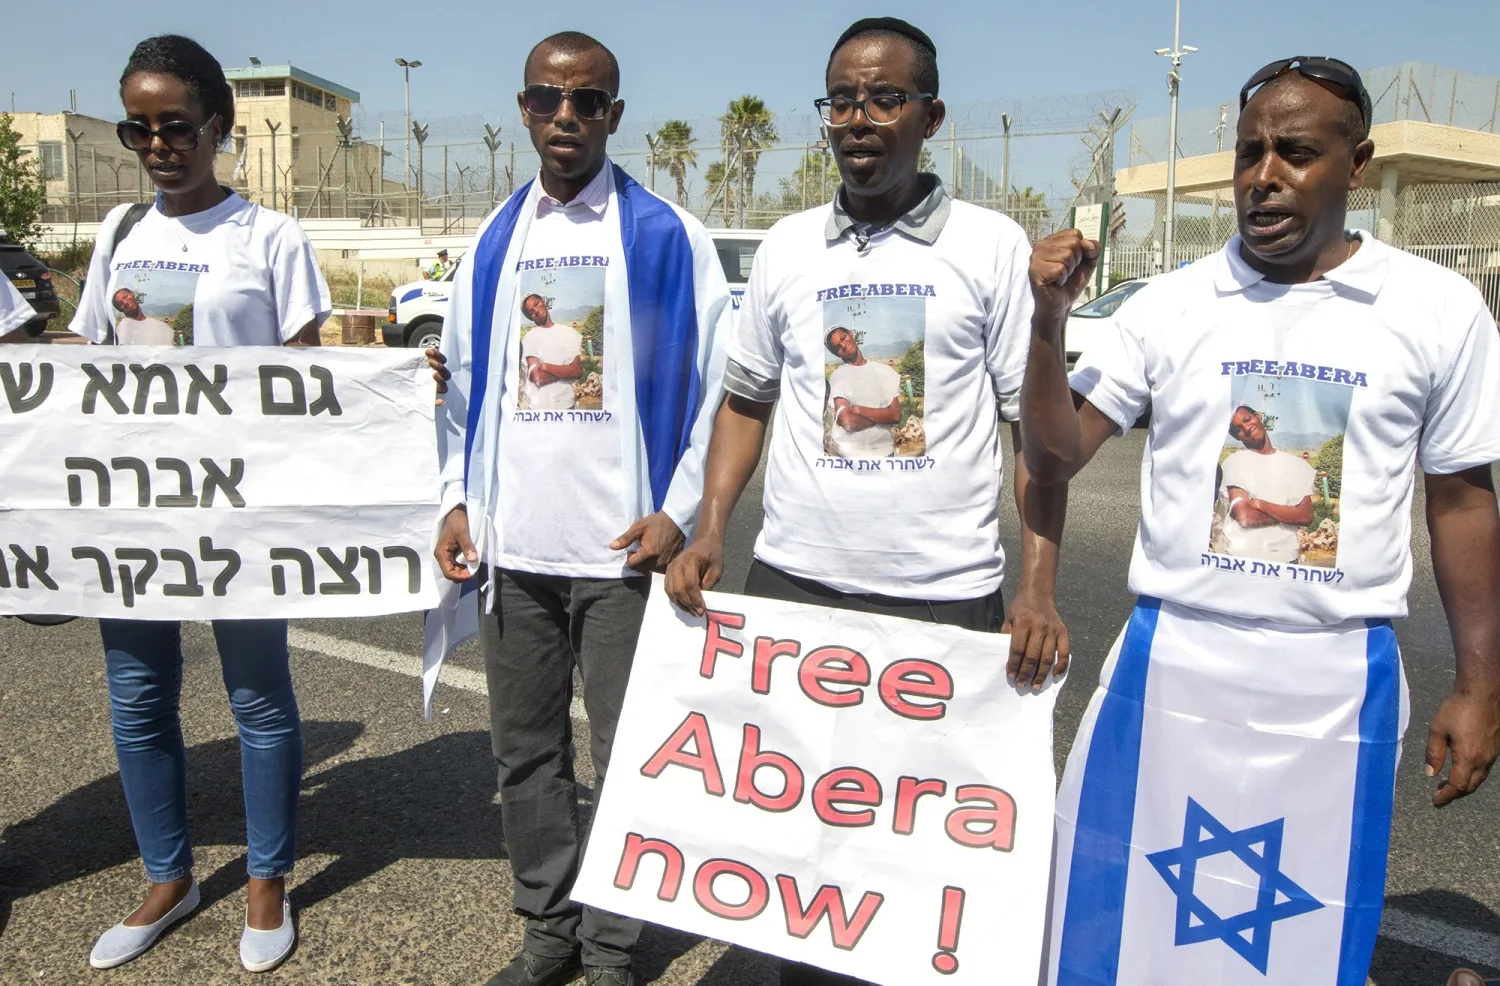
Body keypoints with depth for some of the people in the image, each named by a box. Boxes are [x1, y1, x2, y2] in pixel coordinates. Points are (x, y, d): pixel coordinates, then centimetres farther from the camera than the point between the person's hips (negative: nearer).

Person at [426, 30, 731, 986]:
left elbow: (710, 383, -4)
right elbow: (466, 382, 15)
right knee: (527, 749, 14)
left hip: (620, 547, -4)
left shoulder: (667, 235, -2)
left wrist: (678, 511, -12)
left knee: (627, 754, 5)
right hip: (513, 545, 5)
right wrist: (460, 500, 5)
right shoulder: (495, 241, 12)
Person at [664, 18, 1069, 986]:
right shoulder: (787, 245, 8)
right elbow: (747, 400, 14)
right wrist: (710, 533, 1)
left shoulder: (993, 245, -1)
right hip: (794, 581, 3)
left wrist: (1040, 588, -11)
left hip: (947, 593, -3)